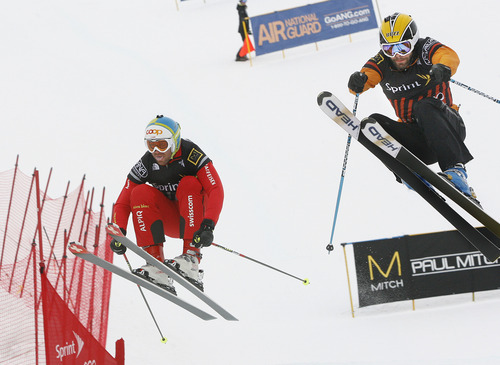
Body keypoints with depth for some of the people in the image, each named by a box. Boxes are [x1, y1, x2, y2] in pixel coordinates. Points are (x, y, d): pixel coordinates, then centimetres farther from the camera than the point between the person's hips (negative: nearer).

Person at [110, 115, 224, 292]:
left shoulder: (192, 155, -20)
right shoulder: (146, 163, -10)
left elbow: (216, 190, -30)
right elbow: (123, 202, -9)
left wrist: (208, 225, -45)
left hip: (195, 217, -3)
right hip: (169, 222, 3)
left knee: (189, 184, -30)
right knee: (141, 193, -22)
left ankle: (191, 259, -38)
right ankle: (156, 266, -32)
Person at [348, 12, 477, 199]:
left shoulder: (426, 48, -7)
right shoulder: (382, 62, 3)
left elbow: (449, 56, -28)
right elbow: (367, 75, -14)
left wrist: (442, 68, -52)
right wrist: (358, 82, -39)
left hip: (448, 126, -4)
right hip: (415, 138, 4)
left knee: (425, 107, -34)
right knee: (374, 122, -19)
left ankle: (456, 170, -42)